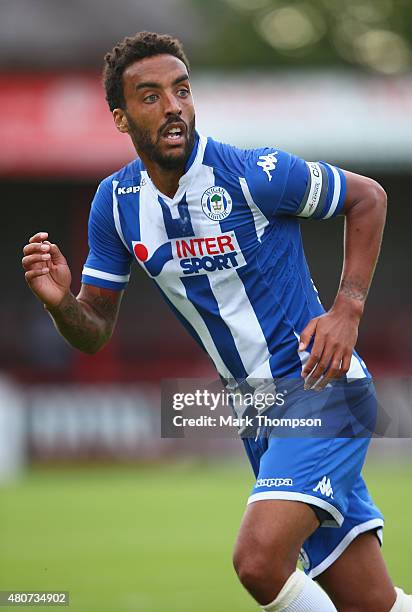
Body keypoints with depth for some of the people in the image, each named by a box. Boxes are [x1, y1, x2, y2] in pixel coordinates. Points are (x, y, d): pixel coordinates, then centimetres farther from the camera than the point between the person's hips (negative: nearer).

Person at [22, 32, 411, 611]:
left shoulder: (253, 173, -15)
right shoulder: (116, 202, 1)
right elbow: (95, 332, 7)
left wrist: (347, 309, -10)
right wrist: (60, 302, -15)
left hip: (321, 386, -5)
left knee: (259, 560, -25)